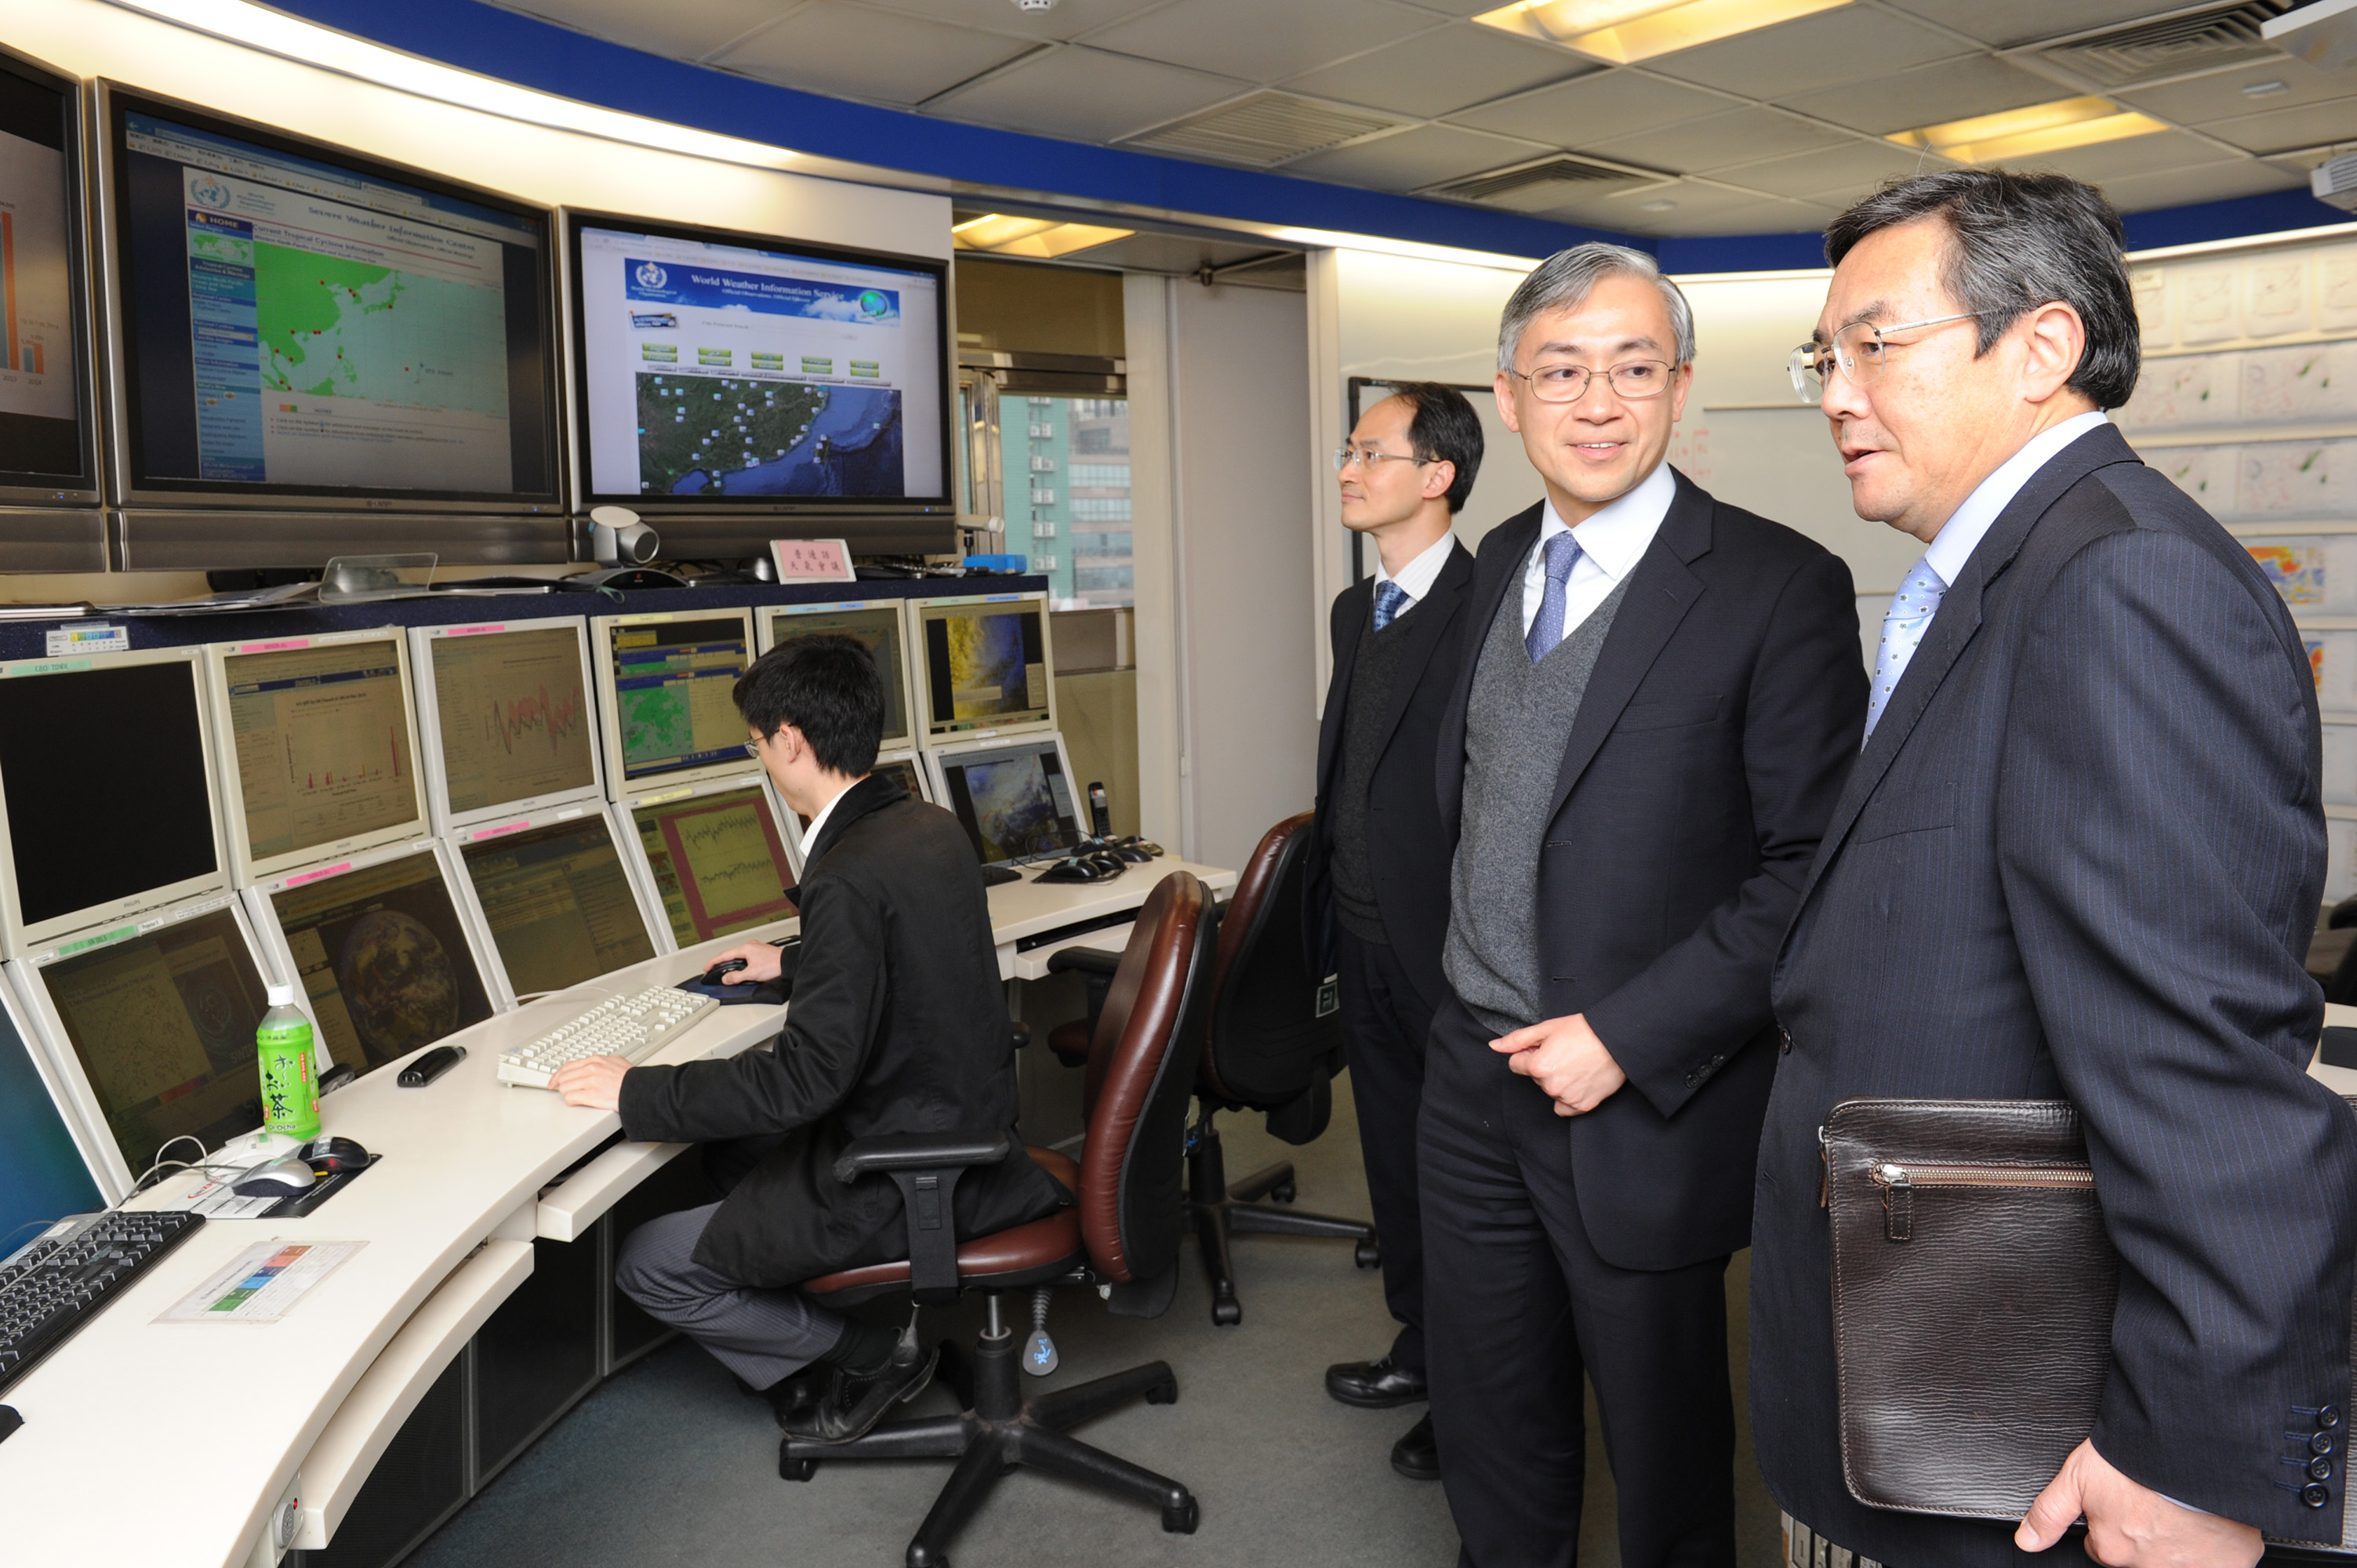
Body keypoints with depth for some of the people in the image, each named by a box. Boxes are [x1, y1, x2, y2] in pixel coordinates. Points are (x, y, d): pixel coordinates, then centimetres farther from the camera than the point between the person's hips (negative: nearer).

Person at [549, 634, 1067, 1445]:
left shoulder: (850, 880, -26)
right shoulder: (932, 826, 2)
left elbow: (804, 1078, -26)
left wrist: (635, 1093, -16)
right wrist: (794, 965, 33)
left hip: (906, 1185, -9)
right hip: (968, 1129, 9)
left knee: (647, 1265, 1)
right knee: (744, 1140, 30)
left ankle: (872, 1351, 8)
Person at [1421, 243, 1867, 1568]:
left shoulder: (1779, 587, -13)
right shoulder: (1501, 564, 7)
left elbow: (1812, 869, -17)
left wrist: (1630, 1039, -20)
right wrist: (1468, 986, 11)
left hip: (1643, 1101, -5)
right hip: (1476, 1077, 6)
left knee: (1666, 1455, 16)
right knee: (1489, 1436, 21)